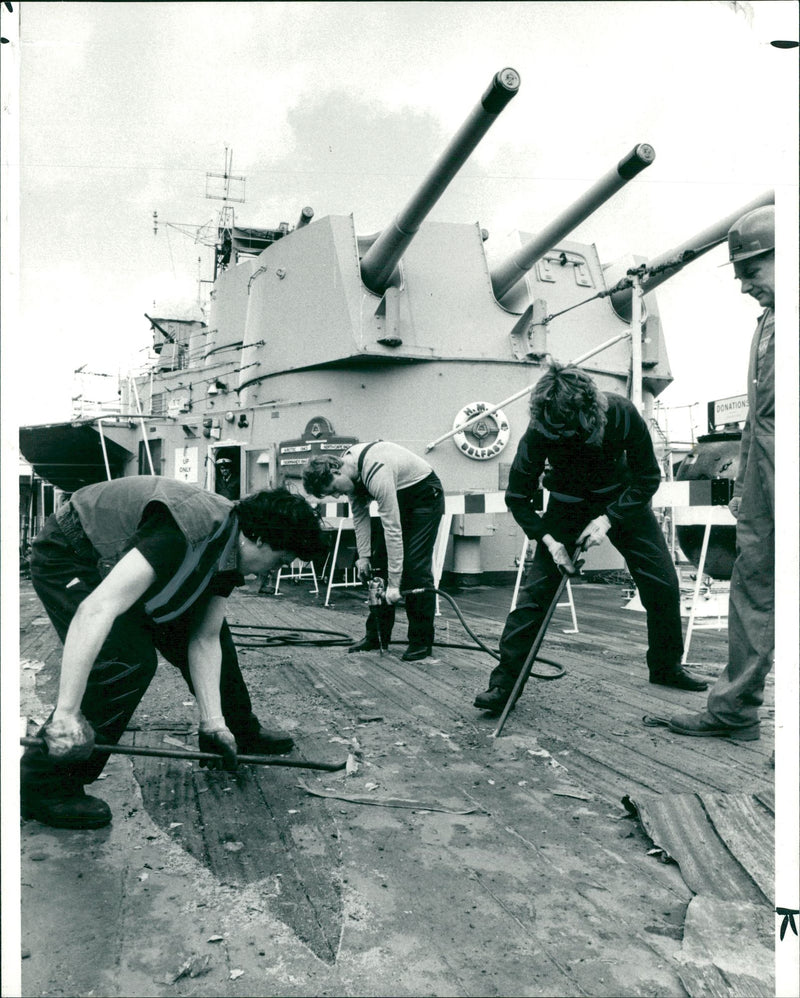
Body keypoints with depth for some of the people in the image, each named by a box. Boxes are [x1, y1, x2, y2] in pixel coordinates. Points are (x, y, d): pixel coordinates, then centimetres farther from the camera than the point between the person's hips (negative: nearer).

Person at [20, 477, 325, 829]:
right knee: (129, 661, -26)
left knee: (214, 633, 9)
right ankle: (43, 784, -11)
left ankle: (241, 731, 29)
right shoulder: (196, 527, -37)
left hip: (119, 560, 9)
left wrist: (213, 722, -10)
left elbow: (204, 640, -3)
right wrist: (66, 715, -44)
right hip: (66, 559, -9)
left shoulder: (229, 554, -7)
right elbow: (97, 609, -43)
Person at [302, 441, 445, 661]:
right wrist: (364, 555, -7)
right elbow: (360, 515, 0)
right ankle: (377, 635, 11)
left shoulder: (376, 474, -37)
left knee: (415, 567, -14)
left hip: (425, 495, -8)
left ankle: (421, 641, -4)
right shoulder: (349, 468, -11)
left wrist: (394, 584, -33)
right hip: (398, 497, 8)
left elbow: (393, 529, -36)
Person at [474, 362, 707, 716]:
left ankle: (667, 667, 22)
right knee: (536, 589, -14)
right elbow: (517, 497, -16)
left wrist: (608, 518, -25)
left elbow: (648, 476, -15)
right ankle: (504, 682, -7)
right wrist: (549, 539, -26)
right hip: (568, 504, -1)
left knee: (663, 582, -2)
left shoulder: (622, 413, -28)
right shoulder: (539, 432, -29)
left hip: (622, 499, 2)